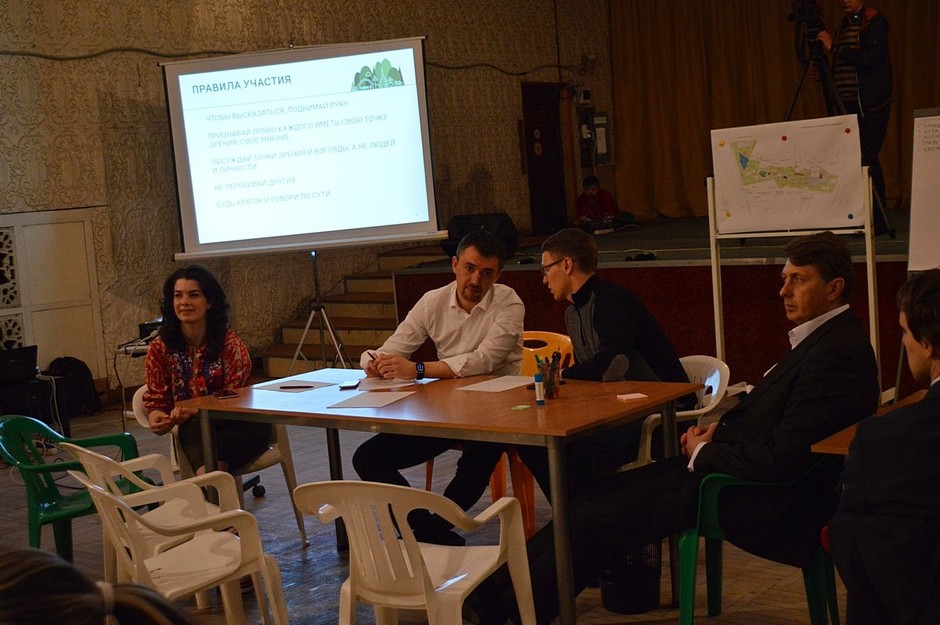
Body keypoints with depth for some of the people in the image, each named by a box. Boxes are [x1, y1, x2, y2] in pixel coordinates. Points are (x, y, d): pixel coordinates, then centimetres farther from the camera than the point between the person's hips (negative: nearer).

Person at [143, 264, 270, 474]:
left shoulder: (230, 344, -5)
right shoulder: (160, 348, 3)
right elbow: (156, 398, 7)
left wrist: (194, 411, -24)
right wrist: (157, 418, -18)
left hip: (234, 427, 0)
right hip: (193, 429, 0)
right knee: (193, 430, -37)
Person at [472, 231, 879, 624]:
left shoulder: (835, 353, -22)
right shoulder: (819, 337, 10)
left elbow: (783, 460, -26)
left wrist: (704, 452, -12)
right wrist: (719, 428, 2)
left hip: (762, 502, -10)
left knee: (593, 520, -7)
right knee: (602, 492, 6)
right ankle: (499, 587, 9)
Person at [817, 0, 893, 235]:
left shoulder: (875, 21, -6)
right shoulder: (843, 24, 17)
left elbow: (869, 58, -19)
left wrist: (833, 47, -16)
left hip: (871, 106, -7)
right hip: (849, 105, 7)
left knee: (868, 160, -10)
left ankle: (877, 221, -5)